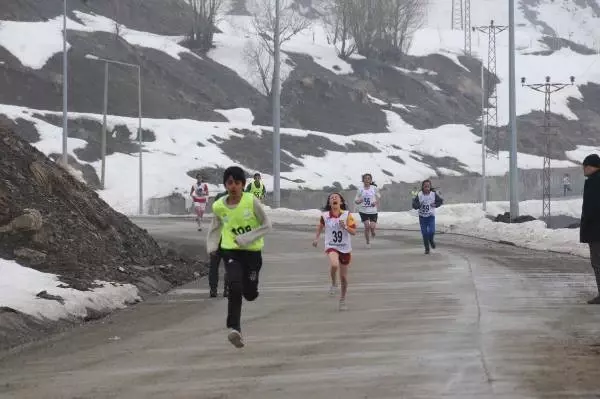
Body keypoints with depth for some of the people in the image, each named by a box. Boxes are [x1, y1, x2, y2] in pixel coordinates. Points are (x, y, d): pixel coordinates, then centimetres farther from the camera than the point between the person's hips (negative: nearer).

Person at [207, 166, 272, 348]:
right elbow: (216, 228, 16)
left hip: (252, 251, -1)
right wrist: (212, 247, 4)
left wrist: (246, 239, -17)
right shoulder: (218, 206, -4)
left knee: (249, 294, 4)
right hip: (230, 251, 1)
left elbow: (266, 225, -7)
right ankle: (235, 329, -19)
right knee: (235, 288, -20)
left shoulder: (252, 202, -13)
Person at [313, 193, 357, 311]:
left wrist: (345, 227, -23)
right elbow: (320, 226, 19)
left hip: (345, 248, 1)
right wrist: (317, 238, 21)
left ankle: (343, 299, 28)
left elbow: (354, 232, -7)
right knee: (334, 264, -33)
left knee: (343, 276, 8)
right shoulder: (325, 215, -3)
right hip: (331, 246, -1)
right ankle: (334, 284, -5)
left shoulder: (347, 215, -6)